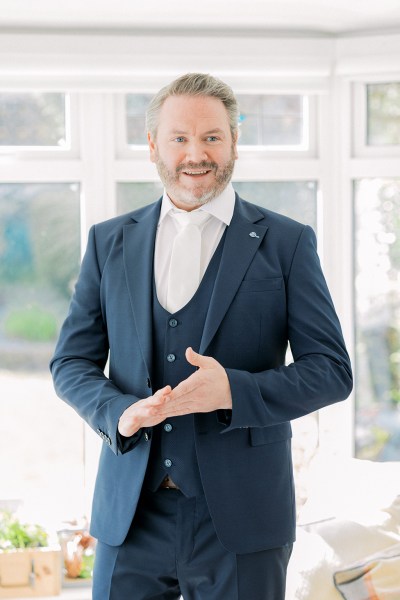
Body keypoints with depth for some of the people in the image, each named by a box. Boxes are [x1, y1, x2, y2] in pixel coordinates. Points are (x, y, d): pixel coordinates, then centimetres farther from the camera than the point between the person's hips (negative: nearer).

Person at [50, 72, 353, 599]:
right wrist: (120, 412, -12)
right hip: (130, 516, 2)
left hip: (239, 518, -2)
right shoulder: (109, 241, 10)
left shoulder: (286, 243, 2)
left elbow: (332, 369, -2)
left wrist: (234, 391, -19)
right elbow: (71, 362, 10)